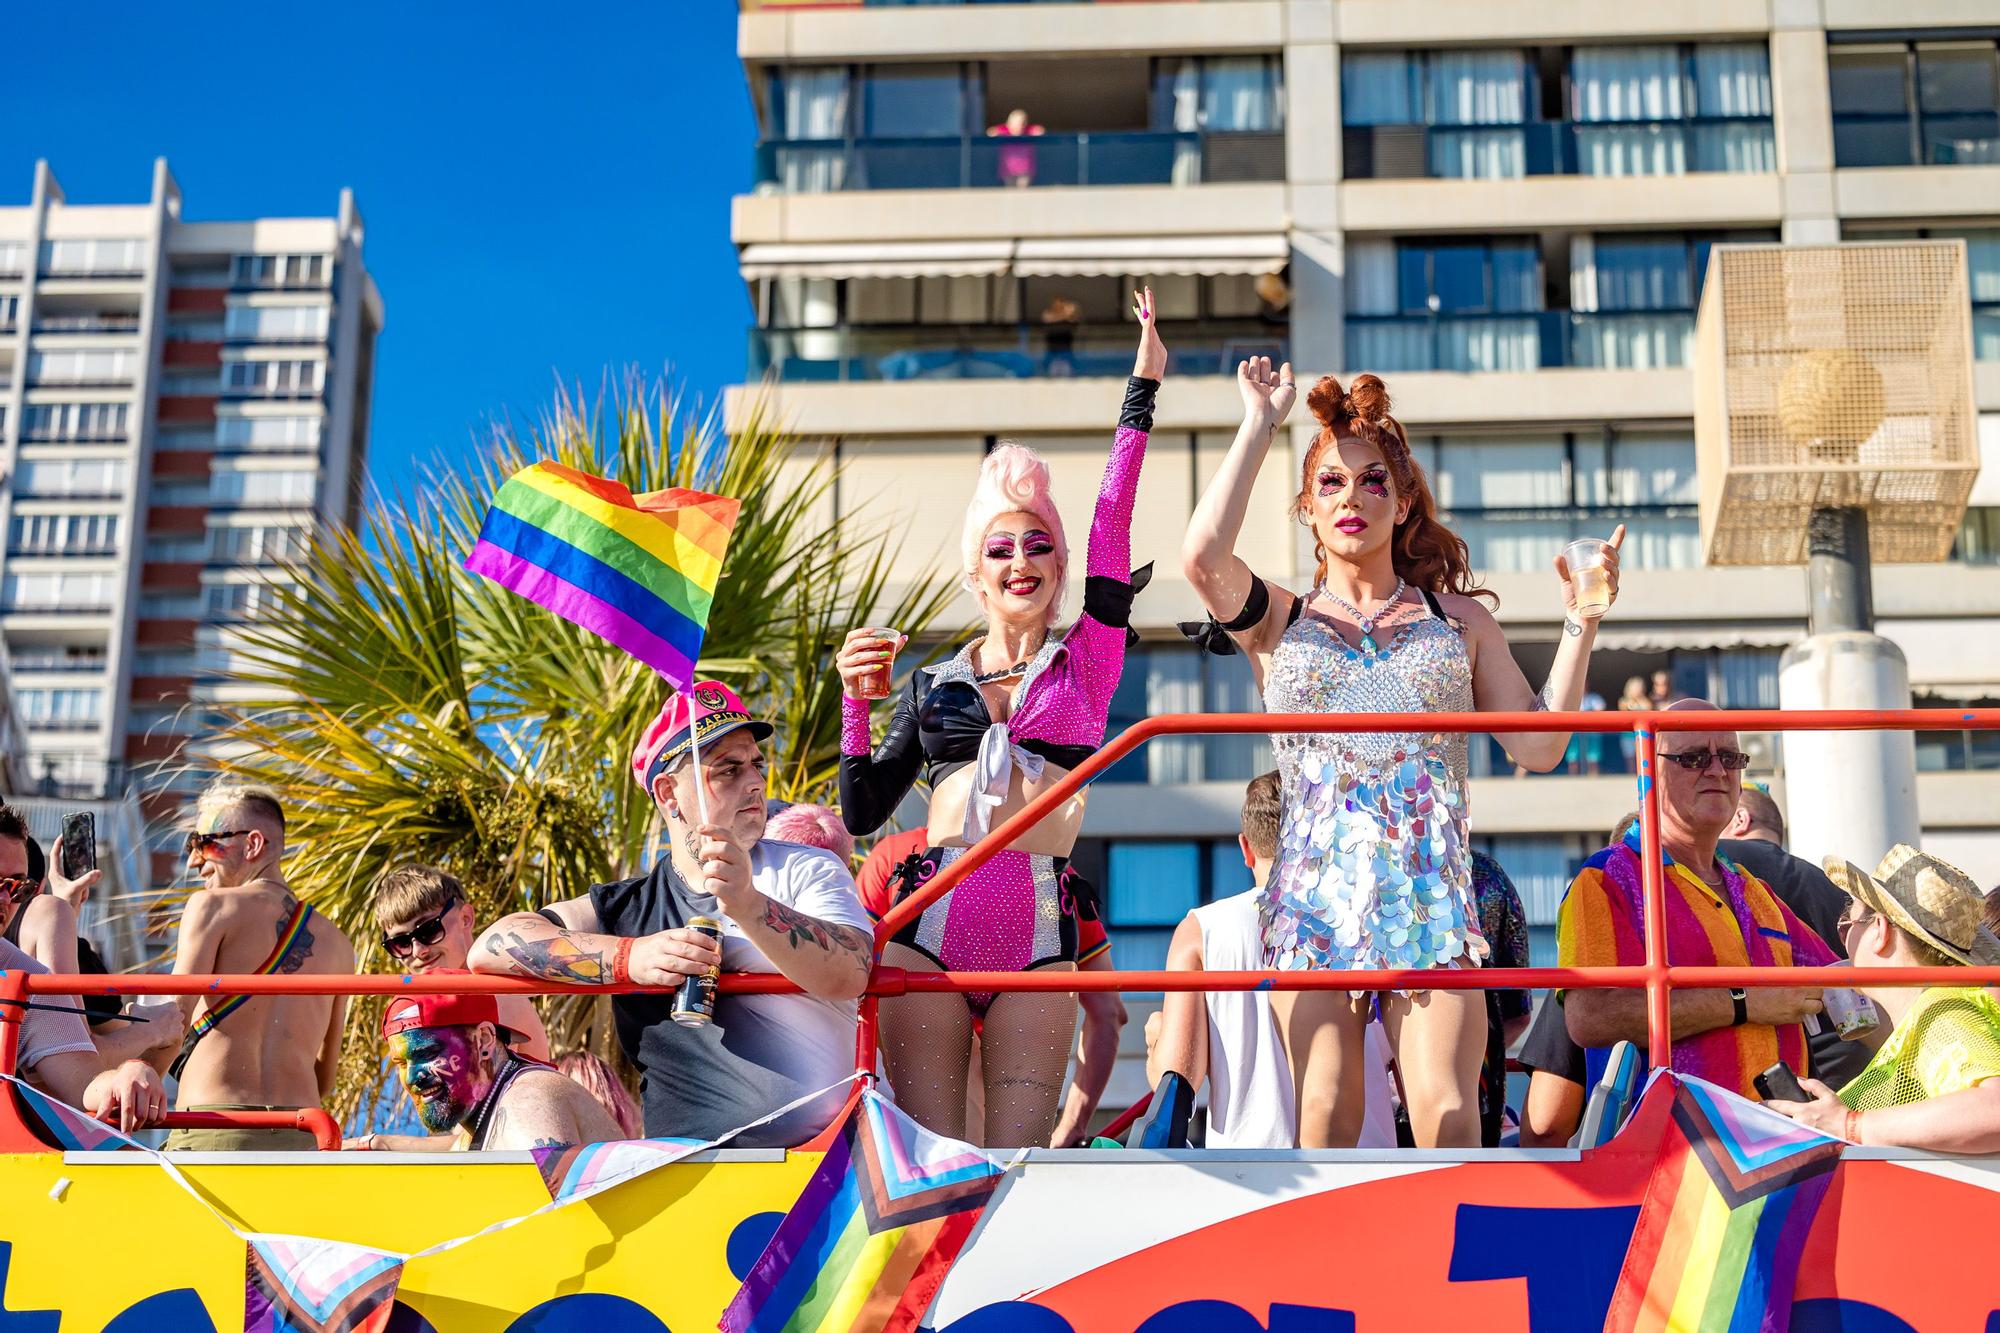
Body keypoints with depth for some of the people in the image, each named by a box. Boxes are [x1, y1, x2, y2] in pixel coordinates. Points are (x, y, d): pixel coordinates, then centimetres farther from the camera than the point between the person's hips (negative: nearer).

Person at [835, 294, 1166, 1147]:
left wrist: (1140, 397, 3)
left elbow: (1112, 525, 4)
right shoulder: (934, 684, 17)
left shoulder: (1087, 661, 12)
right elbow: (862, 813, 16)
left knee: (1019, 1156, -6)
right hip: (932, 921, 1)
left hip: (1038, 930, -1)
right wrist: (855, 701, 4)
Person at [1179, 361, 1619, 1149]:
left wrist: (1579, 626, 2)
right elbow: (1203, 557, -8)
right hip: (1313, 895, 0)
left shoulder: (1458, 619, 16)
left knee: (1446, 1115, -13)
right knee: (1325, 1113, -9)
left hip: (1432, 897, 0)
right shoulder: (1280, 622, 13)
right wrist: (1260, 427, -1)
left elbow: (1537, 746, 9)